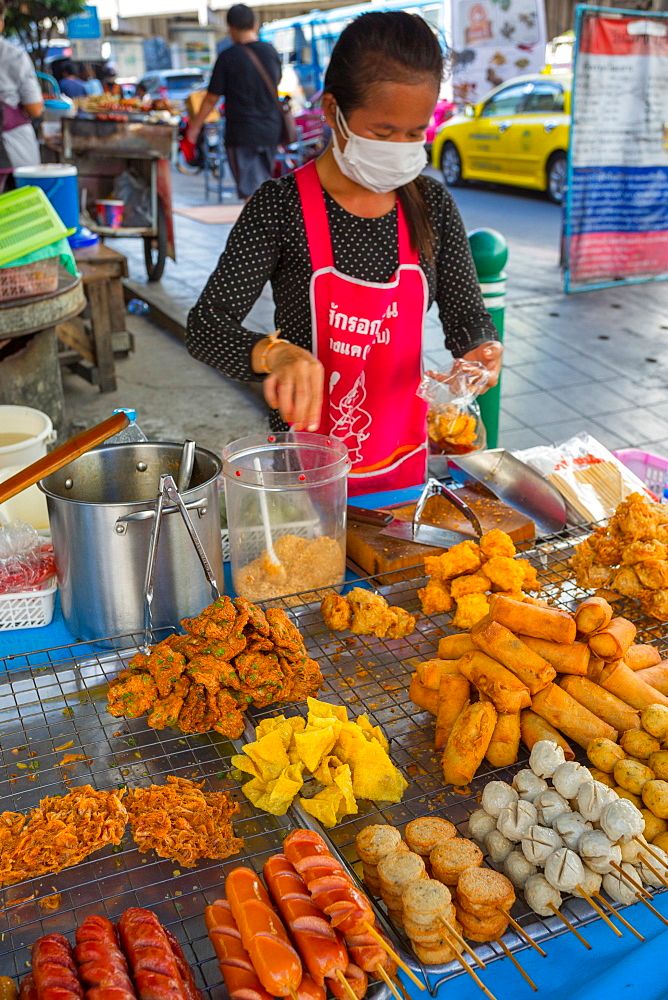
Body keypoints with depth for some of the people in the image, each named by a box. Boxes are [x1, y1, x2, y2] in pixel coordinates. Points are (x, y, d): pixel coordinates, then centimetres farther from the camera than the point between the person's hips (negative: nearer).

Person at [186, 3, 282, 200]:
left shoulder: (228, 57, -11)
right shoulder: (271, 52, 2)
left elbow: (212, 98, -7)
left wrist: (195, 126, 5)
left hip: (241, 133, -5)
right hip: (270, 130, 5)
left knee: (250, 189, -1)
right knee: (264, 183, 19)